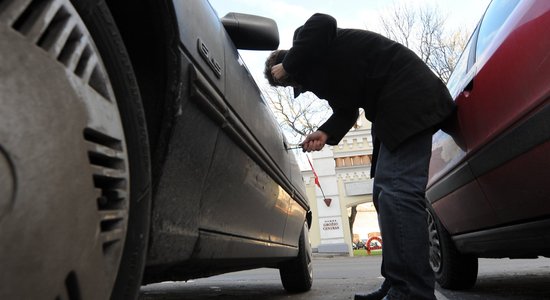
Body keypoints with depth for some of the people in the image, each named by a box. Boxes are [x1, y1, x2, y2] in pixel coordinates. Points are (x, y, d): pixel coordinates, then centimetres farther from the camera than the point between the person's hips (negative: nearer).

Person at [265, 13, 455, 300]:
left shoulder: (305, 37, -1)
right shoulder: (316, 68, 21)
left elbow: (323, 24, -24)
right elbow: (346, 110, 14)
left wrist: (289, 66, -13)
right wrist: (325, 133, -5)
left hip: (407, 96, -10)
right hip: (395, 106, 10)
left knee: (397, 191, -21)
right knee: (384, 193, 7)